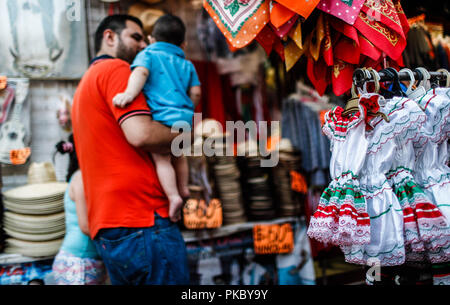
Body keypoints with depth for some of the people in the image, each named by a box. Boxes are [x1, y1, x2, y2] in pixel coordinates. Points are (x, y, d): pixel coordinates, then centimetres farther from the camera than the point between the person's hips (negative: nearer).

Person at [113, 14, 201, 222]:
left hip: (162, 115, -6)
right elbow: (196, 92, 14)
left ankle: (173, 196, -20)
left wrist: (129, 93, -27)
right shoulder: (187, 64, 21)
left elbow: (140, 72, -13)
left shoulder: (147, 54, 8)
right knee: (177, 155, 25)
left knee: (161, 158, -8)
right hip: (184, 116, 6)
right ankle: (183, 189, 35)